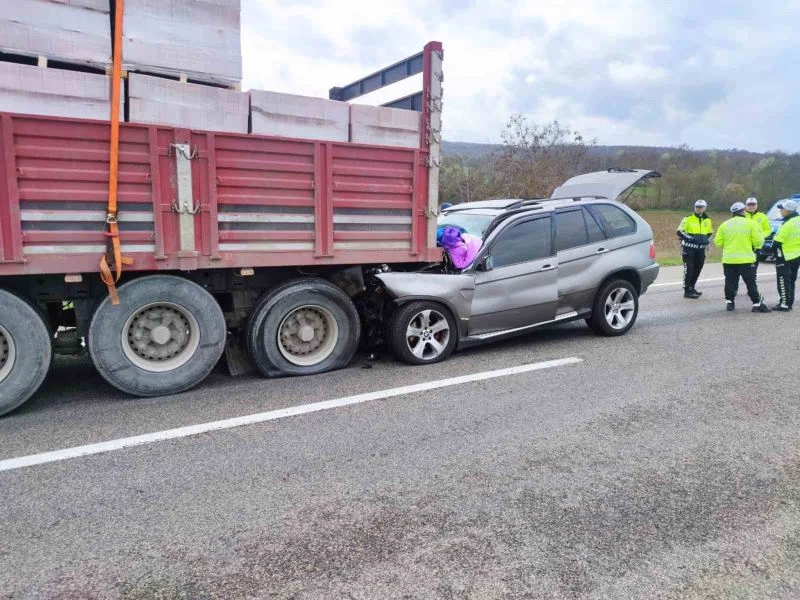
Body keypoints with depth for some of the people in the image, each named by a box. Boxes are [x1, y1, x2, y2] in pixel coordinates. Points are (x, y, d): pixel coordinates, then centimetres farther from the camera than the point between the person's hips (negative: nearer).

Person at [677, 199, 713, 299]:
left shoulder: (707, 220, 10)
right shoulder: (688, 218, -6)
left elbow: (710, 233, 21)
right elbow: (680, 232, -10)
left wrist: (707, 240, -1)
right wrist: (692, 238, -20)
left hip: (701, 248, 6)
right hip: (689, 248, -6)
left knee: (697, 269, 12)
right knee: (689, 269, -9)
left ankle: (691, 288, 26)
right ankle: (687, 291, -6)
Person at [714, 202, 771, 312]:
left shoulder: (724, 225, 3)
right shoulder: (751, 223, -6)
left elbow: (718, 242, 3)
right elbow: (758, 241, -9)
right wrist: (757, 246, 13)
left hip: (728, 260, 3)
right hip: (746, 259, -3)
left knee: (730, 282, 11)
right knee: (751, 283, 3)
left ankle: (729, 302, 14)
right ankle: (757, 304, 5)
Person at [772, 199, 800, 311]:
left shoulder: (787, 224, -21)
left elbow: (777, 242, -18)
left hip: (786, 258, -9)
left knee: (783, 281, -4)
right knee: (791, 281, 16)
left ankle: (784, 304, -5)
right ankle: (789, 303, 23)